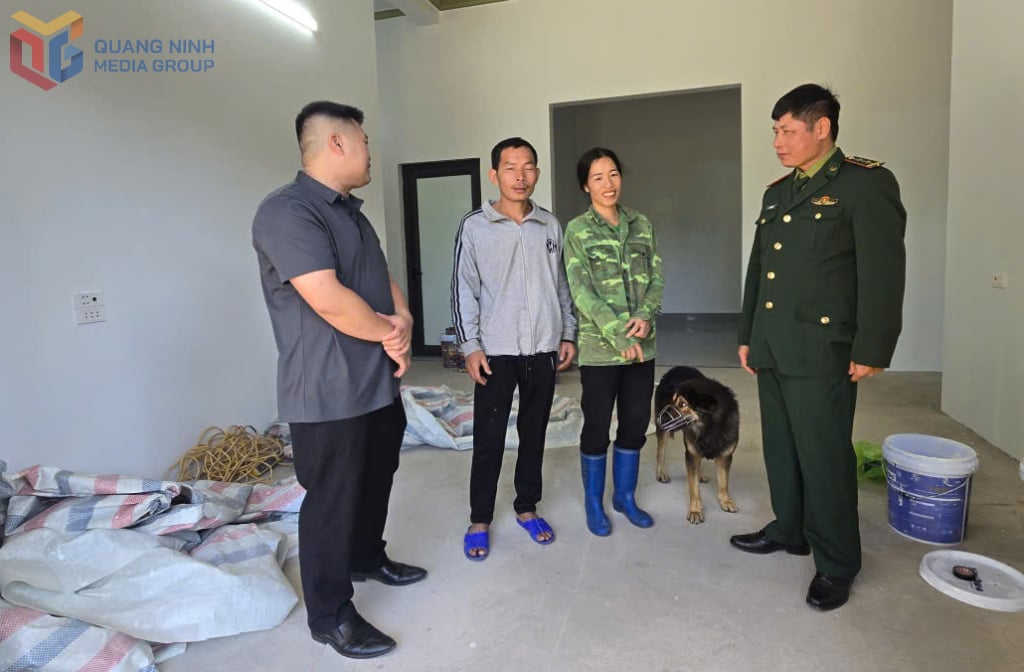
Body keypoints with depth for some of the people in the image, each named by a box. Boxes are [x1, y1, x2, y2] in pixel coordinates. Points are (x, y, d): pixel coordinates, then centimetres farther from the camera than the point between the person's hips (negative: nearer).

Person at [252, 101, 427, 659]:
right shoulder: (287, 211, -19)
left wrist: (403, 325, -5)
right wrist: (390, 334, -11)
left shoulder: (351, 211, 14)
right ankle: (331, 616, 22)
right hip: (328, 393, -9)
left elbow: (384, 279, 15)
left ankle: (368, 559, 45)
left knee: (375, 482, 22)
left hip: (380, 382, 9)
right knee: (331, 500, 4)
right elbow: (330, 300, -27)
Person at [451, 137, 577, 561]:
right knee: (489, 439, 4)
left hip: (543, 350, 3)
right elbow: (463, 290, -3)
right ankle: (480, 520, 20)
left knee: (534, 433, 13)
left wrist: (568, 334, 7)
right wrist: (470, 345, -9)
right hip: (496, 351, -3)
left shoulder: (550, 225, 7)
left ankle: (527, 507, 31)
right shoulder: (474, 227, -3)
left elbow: (562, 286, 12)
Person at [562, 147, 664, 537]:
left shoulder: (642, 225, 9)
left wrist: (645, 315, -13)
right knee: (597, 427, 6)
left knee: (636, 423, 12)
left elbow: (657, 278, 7)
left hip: (642, 345, 5)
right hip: (599, 347, -4)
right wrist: (619, 336, -17)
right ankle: (594, 502, 25)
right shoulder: (577, 231, -5)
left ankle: (625, 496, 31)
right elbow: (581, 292, -12)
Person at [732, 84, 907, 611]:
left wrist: (871, 351, -13)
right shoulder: (777, 192, 15)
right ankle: (788, 529, 35)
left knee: (824, 456, 2)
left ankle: (836, 562, 19)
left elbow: (883, 274, -11)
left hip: (820, 351, -7)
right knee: (780, 447, 16)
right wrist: (747, 335, 17)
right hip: (771, 350, 7)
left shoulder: (866, 183, -6)